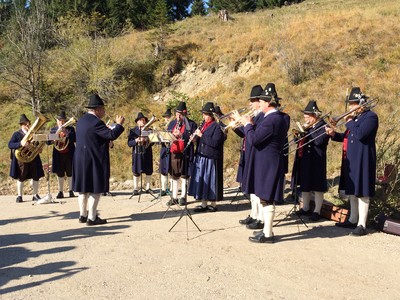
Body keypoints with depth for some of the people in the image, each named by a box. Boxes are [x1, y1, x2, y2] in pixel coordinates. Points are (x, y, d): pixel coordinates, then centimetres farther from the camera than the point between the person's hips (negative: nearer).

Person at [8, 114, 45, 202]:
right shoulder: (17, 134, 2)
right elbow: (10, 145, -9)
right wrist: (20, 144, -25)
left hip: (33, 158, 3)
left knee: (36, 177, 4)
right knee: (21, 178, 4)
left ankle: (35, 195, 16)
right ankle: (19, 196, 15)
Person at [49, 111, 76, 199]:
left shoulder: (70, 129, 5)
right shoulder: (53, 130, 10)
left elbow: (74, 139, -10)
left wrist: (66, 132, -19)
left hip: (69, 154, -1)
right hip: (58, 155, 2)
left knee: (70, 173, 3)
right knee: (60, 174, 4)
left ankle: (71, 191, 11)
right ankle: (60, 192, 10)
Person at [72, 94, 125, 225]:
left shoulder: (81, 120, 10)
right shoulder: (96, 122, -19)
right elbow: (112, 135, -23)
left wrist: (106, 129, 20)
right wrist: (119, 124, -8)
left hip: (80, 159, 9)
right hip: (94, 160, -9)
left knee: (83, 188, 15)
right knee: (95, 189, 0)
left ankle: (83, 215, 25)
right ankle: (92, 218, 3)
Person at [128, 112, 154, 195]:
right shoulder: (133, 131, 4)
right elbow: (129, 143, -2)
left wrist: (147, 140, -14)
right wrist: (136, 141, -19)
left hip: (147, 154, 2)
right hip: (137, 154, -2)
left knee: (149, 172, 5)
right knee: (136, 172, 1)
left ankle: (148, 188, 16)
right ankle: (136, 189, 9)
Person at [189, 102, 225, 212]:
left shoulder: (217, 126, -10)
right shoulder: (203, 124, 13)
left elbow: (215, 143, -21)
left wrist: (201, 135, -19)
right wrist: (195, 136, -1)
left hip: (211, 159, -8)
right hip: (200, 157, 8)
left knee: (210, 181, 0)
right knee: (201, 180, 11)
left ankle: (213, 204, 13)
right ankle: (204, 204, 21)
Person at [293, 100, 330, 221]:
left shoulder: (323, 126, -8)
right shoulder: (306, 126, 15)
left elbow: (318, 141, -23)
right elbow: (299, 140, 11)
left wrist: (306, 131, -15)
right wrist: (300, 132, -8)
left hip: (316, 161, -7)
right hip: (304, 160, 7)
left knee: (317, 186, 1)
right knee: (304, 184, 14)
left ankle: (317, 211, 9)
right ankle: (305, 208, 26)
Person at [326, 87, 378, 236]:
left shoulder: (371, 116, -12)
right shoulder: (355, 117, 16)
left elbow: (360, 134, -26)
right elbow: (347, 137, 19)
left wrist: (349, 122, -14)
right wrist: (334, 134, 2)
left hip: (362, 161, -9)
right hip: (350, 160, 9)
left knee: (362, 192, -5)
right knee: (352, 191, 15)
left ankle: (362, 225, 0)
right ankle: (353, 220, 26)